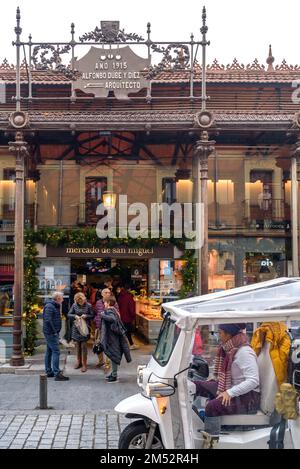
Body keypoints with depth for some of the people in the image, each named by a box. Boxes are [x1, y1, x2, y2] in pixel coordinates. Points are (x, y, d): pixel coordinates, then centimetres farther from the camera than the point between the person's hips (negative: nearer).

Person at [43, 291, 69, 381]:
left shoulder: (54, 306, 16)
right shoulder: (49, 306, -16)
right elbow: (48, 320, -24)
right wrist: (54, 332, -21)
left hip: (53, 333, 11)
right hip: (51, 333, -11)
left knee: (49, 352, 14)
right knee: (56, 351, -12)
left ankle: (49, 371, 22)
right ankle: (57, 374, -14)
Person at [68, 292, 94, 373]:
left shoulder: (88, 306, -6)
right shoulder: (74, 305, 0)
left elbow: (92, 316, 0)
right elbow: (69, 314, 4)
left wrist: (86, 316, -18)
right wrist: (75, 316, -15)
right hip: (76, 327, 3)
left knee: (84, 345, -3)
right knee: (77, 345, 10)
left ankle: (84, 364, 6)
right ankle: (78, 361, 26)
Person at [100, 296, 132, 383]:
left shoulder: (109, 311, -18)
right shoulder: (113, 311, 11)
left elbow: (112, 319, -37)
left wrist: (103, 315, -25)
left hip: (112, 337, -10)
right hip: (113, 336, 10)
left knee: (113, 355, -4)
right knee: (113, 356, 17)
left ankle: (114, 376, 2)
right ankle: (114, 373, 26)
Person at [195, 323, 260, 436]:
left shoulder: (244, 352, -20)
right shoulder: (229, 348, 7)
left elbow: (253, 381, -27)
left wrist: (230, 393, -30)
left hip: (248, 397, -9)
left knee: (212, 406, -32)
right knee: (195, 386, 2)